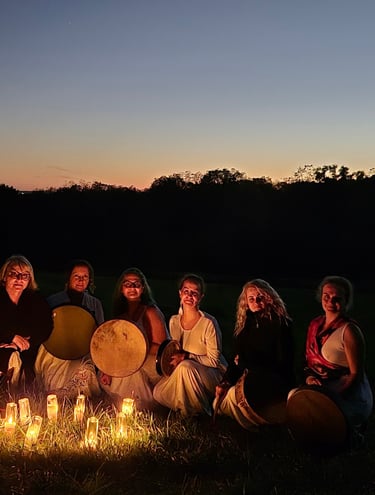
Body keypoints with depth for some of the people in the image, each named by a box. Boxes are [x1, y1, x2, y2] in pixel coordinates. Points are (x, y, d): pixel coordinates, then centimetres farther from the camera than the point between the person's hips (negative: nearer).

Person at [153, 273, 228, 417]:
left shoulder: (209, 323, -20)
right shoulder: (174, 321, 0)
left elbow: (214, 361, -16)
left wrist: (185, 356, -23)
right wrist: (172, 361, -7)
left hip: (214, 373, -5)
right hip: (185, 373, 6)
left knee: (185, 367, -35)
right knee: (159, 393, -16)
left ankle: (199, 412, -12)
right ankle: (186, 407, 11)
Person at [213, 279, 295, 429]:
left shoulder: (280, 324, -7)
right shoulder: (246, 325, 12)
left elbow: (283, 363, -10)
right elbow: (237, 360, 9)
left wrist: (247, 365, -8)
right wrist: (224, 382, -8)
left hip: (276, 383, -6)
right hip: (249, 379, 7)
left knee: (236, 395, -29)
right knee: (219, 404, -13)